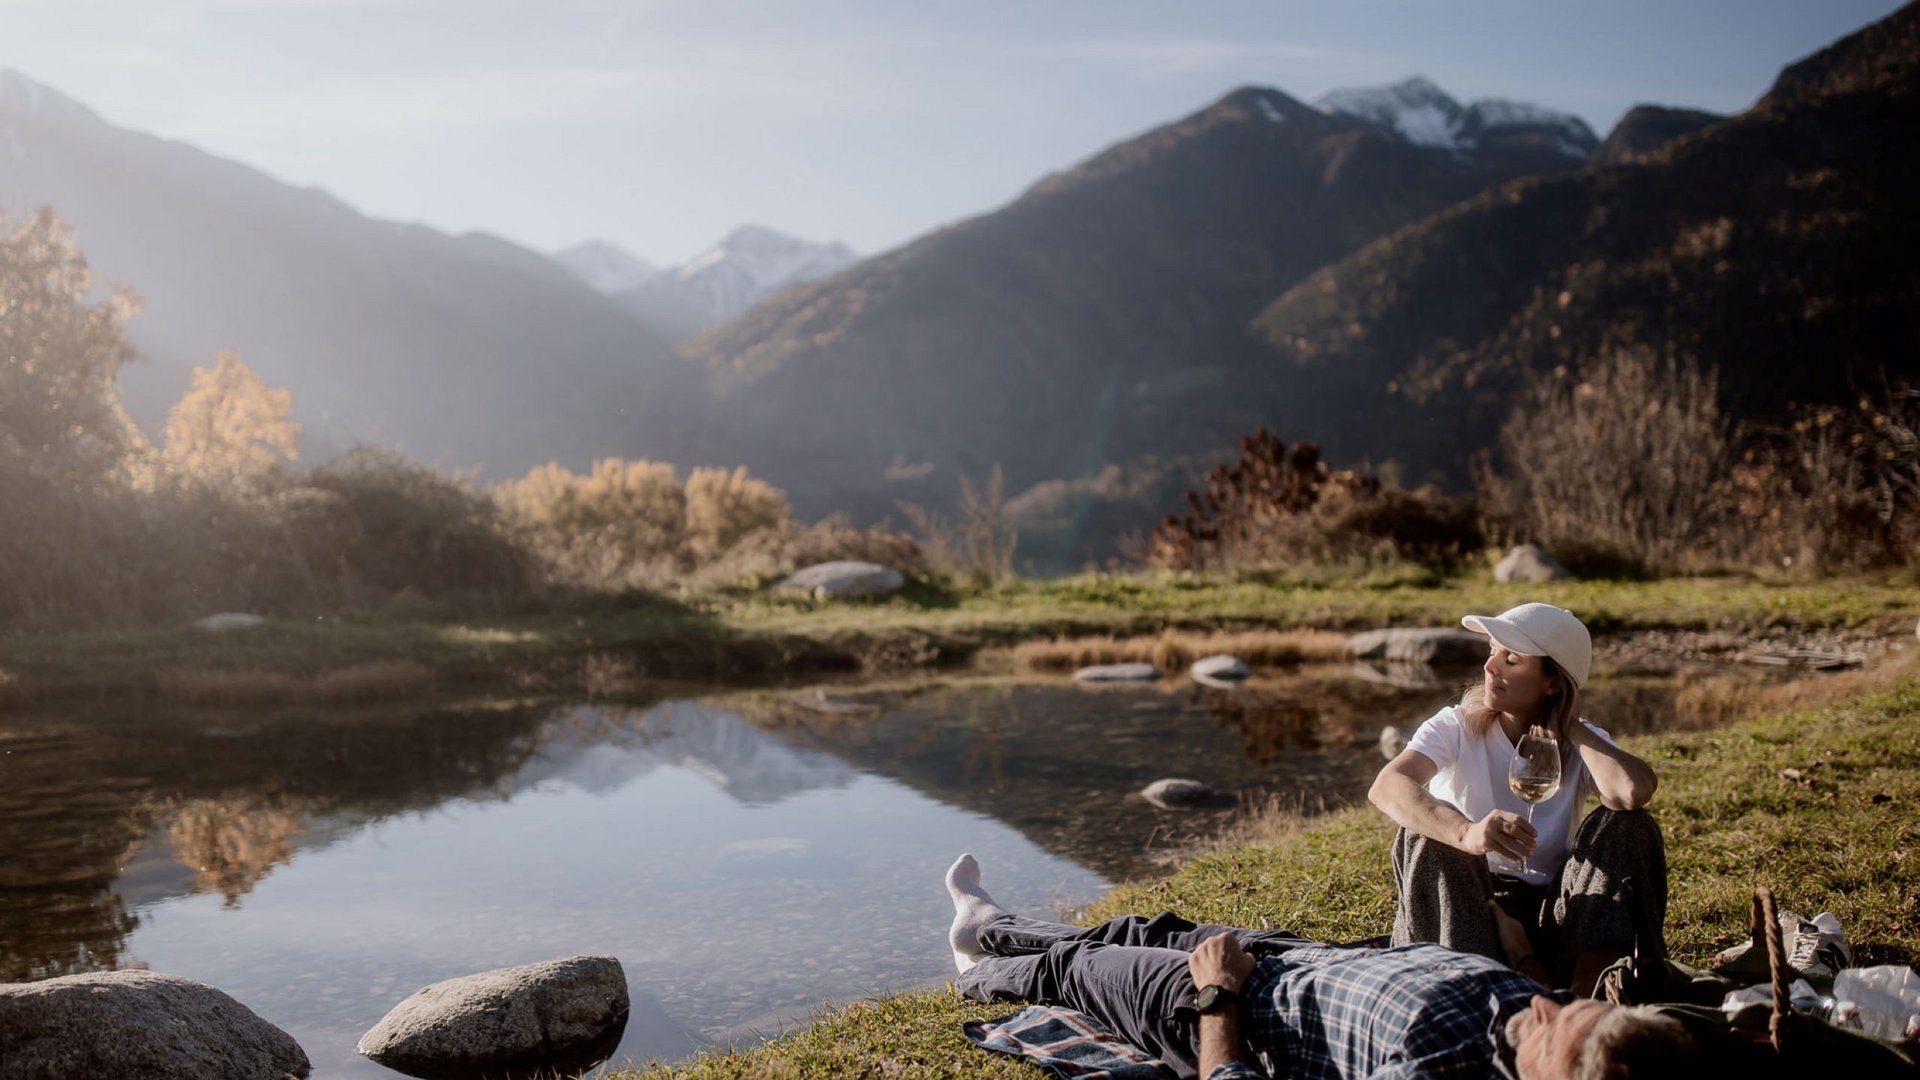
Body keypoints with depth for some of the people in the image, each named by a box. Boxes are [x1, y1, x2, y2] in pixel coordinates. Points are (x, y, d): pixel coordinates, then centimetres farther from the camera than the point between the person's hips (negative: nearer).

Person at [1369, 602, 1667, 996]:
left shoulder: (1581, 745, -3)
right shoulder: (1457, 727, -8)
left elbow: (1634, 791, -30)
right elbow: (1385, 787, -31)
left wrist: (1569, 727, -13)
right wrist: (1467, 833, -49)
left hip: (1552, 914, 2)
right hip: (1463, 909, -1)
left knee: (1627, 824, -18)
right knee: (1429, 832, -29)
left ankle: (1589, 991, -35)